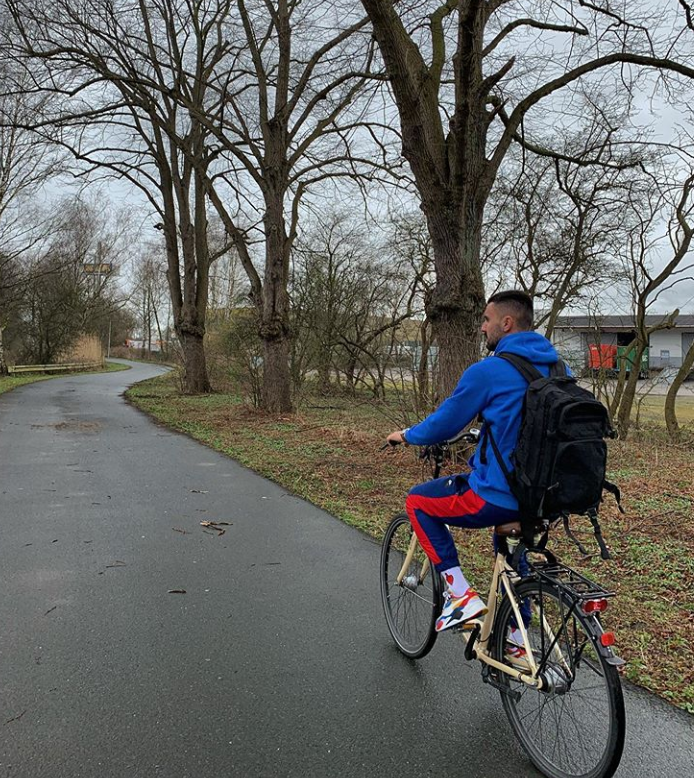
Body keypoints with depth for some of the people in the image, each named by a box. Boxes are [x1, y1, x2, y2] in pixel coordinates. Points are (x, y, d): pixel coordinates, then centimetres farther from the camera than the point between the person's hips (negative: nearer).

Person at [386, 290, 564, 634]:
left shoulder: (488, 371, -15)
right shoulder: (557, 367, 8)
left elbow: (444, 424, -6)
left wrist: (405, 435, 14)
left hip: (498, 497, -7)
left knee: (417, 501, 13)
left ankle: (460, 595, 7)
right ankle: (517, 635, 39)